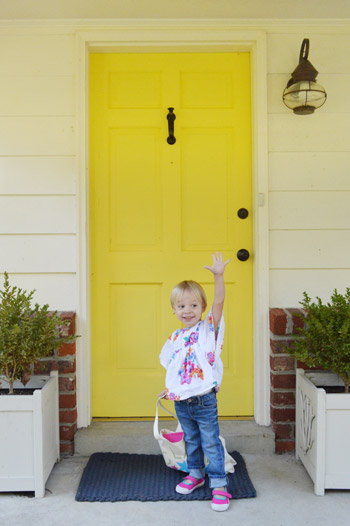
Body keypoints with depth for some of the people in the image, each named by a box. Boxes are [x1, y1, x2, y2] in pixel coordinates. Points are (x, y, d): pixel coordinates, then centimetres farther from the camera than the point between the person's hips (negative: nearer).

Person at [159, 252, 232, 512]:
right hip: (181, 401, 5)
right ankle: (195, 474, 40)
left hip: (204, 400, -4)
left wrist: (219, 276, -32)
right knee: (191, 440, 21)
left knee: (211, 442, 4)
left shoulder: (209, 328, -6)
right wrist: (169, 389, 5)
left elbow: (219, 302, -21)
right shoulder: (175, 338, 5)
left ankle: (219, 485, 16)